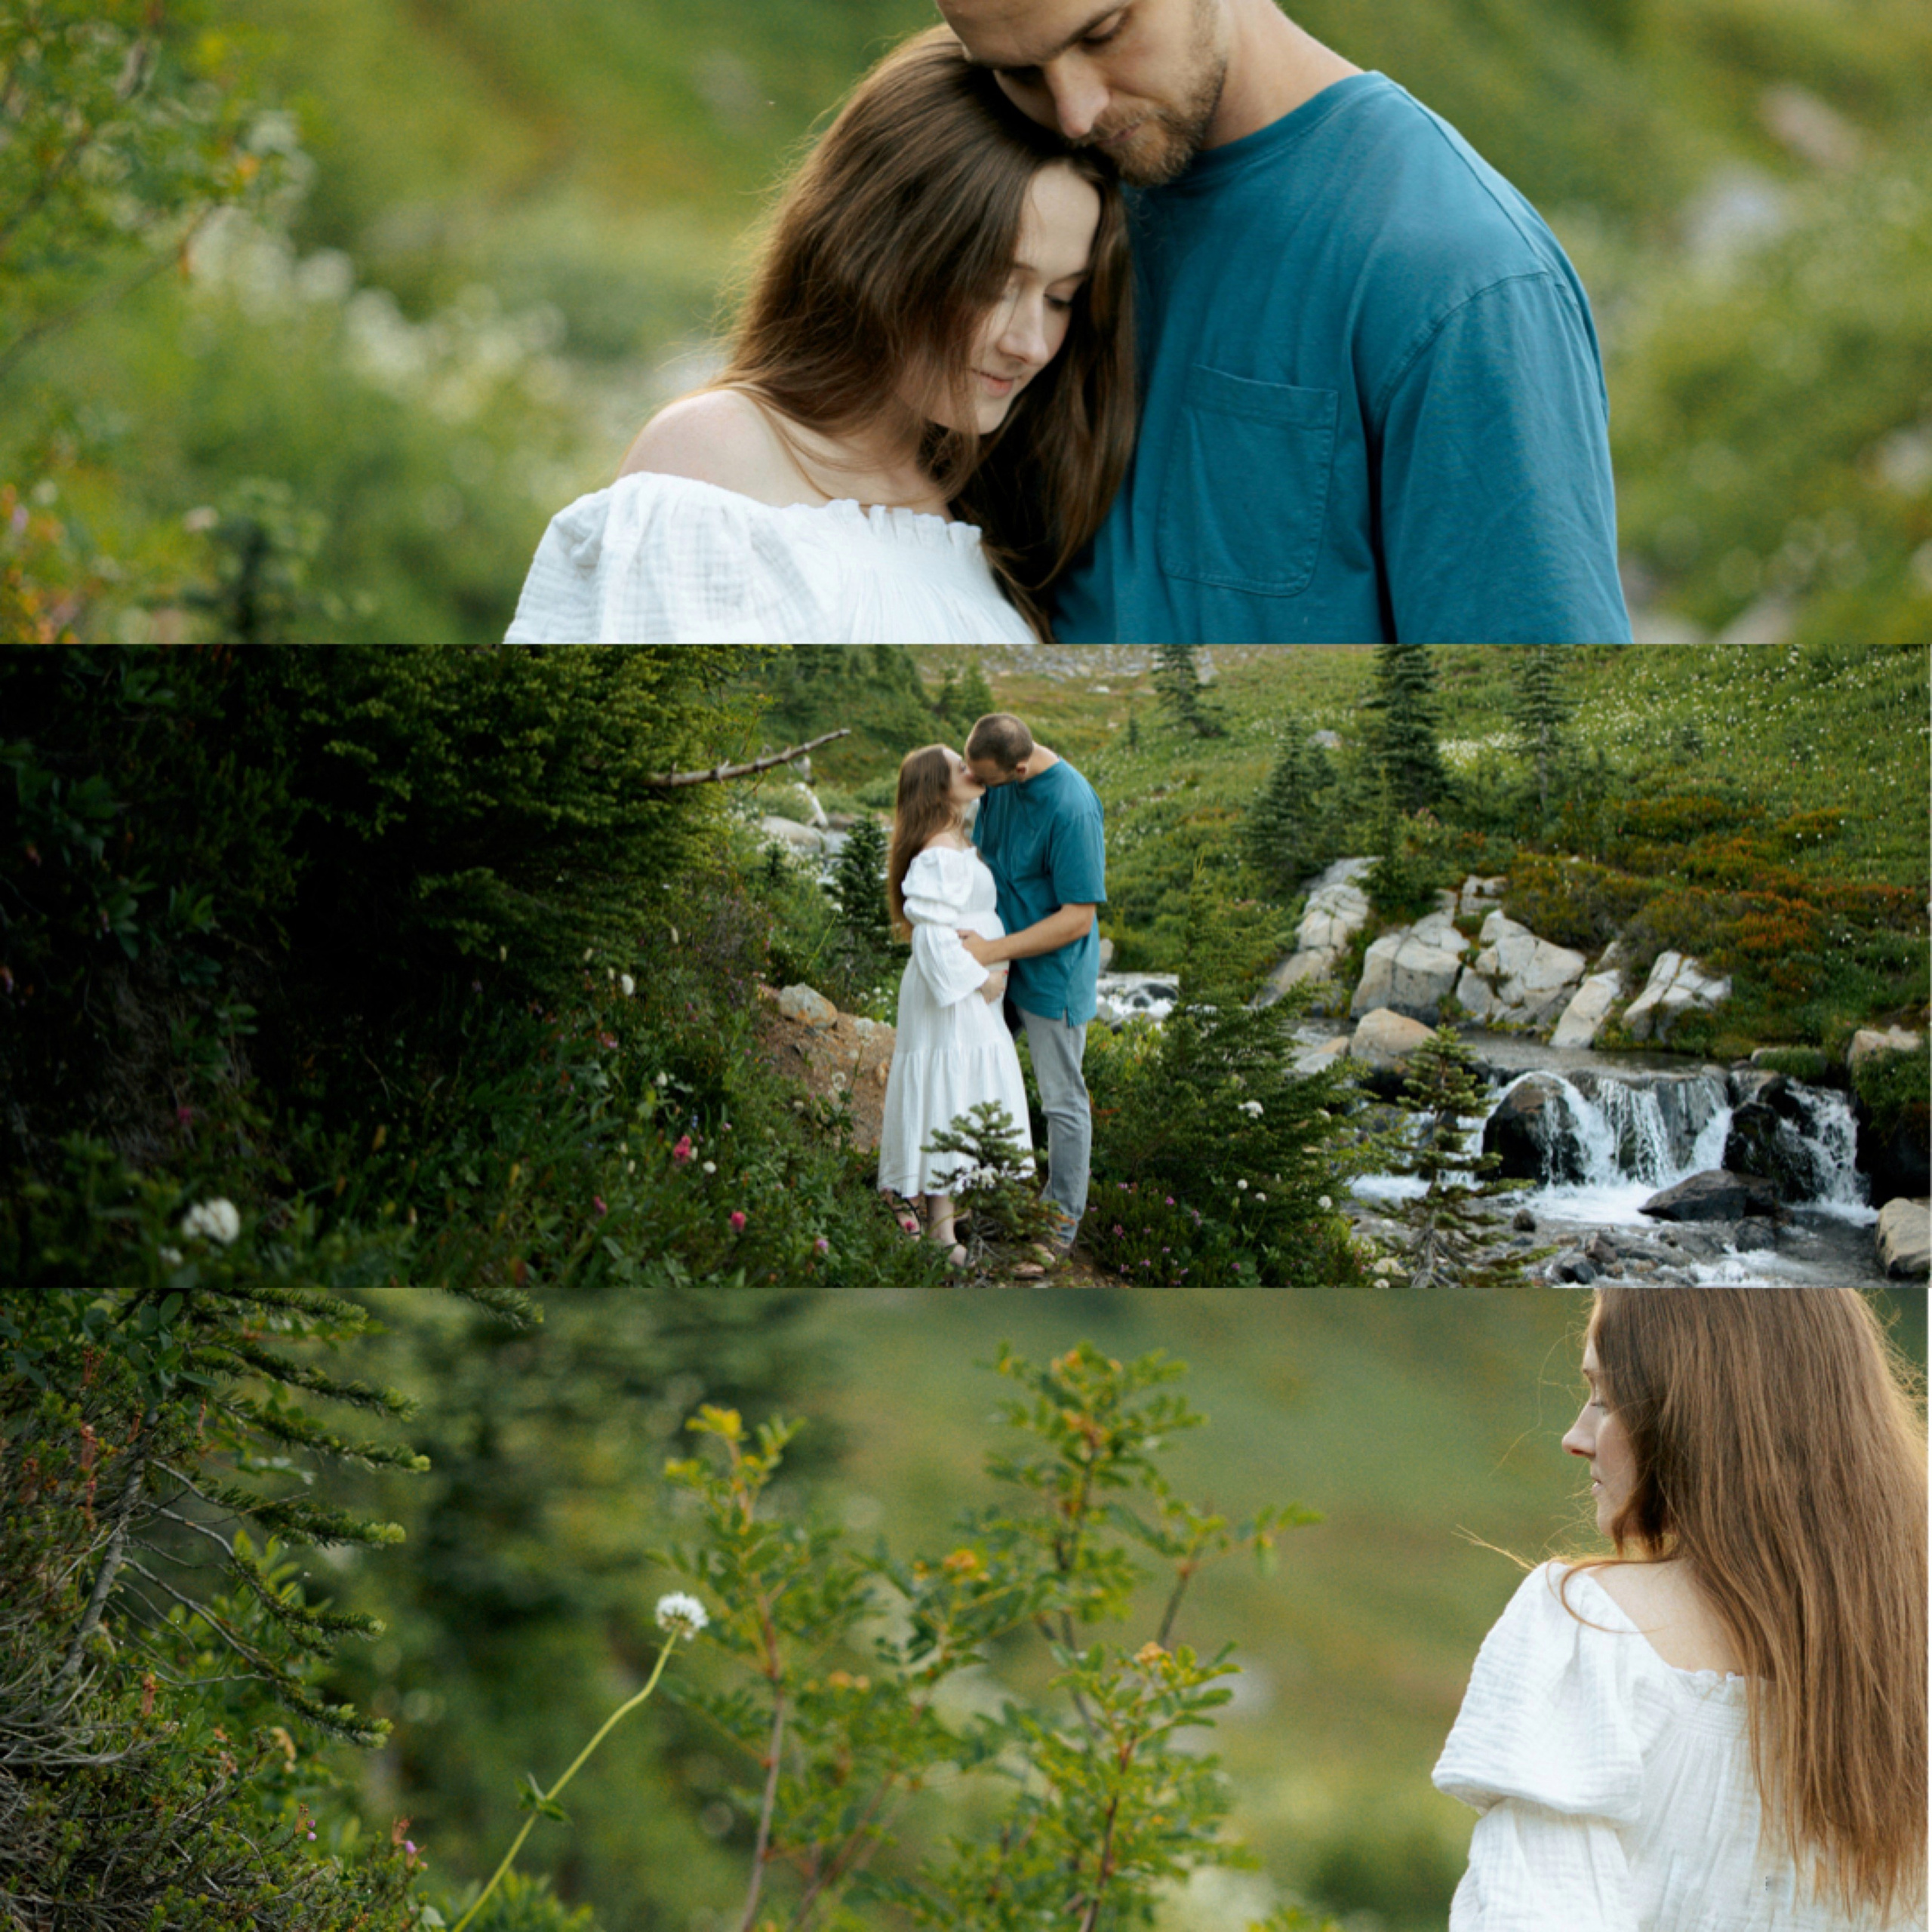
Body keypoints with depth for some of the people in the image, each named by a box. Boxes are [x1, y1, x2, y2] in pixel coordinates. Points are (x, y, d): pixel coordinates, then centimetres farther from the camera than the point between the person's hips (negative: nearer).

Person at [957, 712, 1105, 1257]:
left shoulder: (1073, 809, -30)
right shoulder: (1000, 782, -7)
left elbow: (1078, 919, -27)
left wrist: (992, 950, -26)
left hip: (1052, 976, -8)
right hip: (1000, 966, 8)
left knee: (1063, 1101, 6)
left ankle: (1064, 1217, 22)